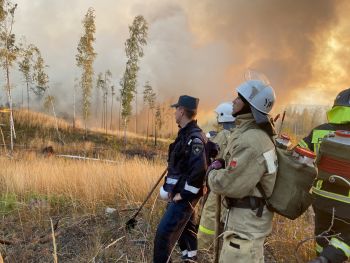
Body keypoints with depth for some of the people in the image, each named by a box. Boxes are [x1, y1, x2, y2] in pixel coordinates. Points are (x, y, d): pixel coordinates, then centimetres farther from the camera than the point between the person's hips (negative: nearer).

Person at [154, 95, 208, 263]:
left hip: (184, 196, -10)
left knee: (164, 233, -10)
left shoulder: (195, 137, -22)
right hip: (179, 193, 10)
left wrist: (183, 194, -22)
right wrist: (172, 189, 19)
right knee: (186, 229, 24)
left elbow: (199, 170, -30)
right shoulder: (185, 134, 10)